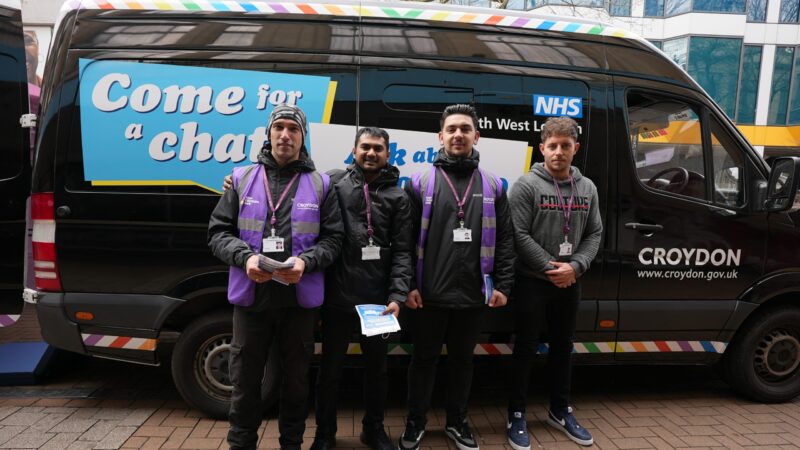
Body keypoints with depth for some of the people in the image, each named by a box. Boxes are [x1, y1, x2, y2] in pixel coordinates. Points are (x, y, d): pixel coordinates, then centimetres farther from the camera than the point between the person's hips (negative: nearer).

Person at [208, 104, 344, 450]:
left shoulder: (320, 184, 4)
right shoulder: (242, 179, 5)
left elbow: (333, 238, 2)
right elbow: (218, 232, 5)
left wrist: (306, 262, -16)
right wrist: (245, 257, -14)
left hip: (300, 298, 0)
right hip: (250, 296, 1)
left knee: (296, 378, 14)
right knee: (245, 378, 10)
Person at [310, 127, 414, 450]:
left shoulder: (397, 197, 5)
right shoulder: (333, 182, 1)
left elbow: (402, 251, 0)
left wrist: (397, 296, -10)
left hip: (378, 299, 2)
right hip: (337, 296, -1)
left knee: (377, 368, 16)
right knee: (331, 368, 12)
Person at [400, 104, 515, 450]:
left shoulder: (493, 186, 6)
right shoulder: (421, 182, 0)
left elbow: (504, 240, 6)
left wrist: (502, 285, -1)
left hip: (473, 295, 2)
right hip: (429, 294, -2)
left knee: (463, 359, 16)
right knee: (424, 358, 11)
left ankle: (457, 422, 34)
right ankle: (415, 422, 29)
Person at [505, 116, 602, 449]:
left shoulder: (587, 188, 7)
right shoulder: (527, 185, -10)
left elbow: (595, 234, 6)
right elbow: (519, 234, -14)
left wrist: (575, 266, -10)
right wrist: (550, 268, -17)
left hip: (570, 283, 5)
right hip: (532, 281, -5)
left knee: (563, 347, 17)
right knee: (526, 349, 4)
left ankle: (560, 411, 34)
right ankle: (517, 415, 19)